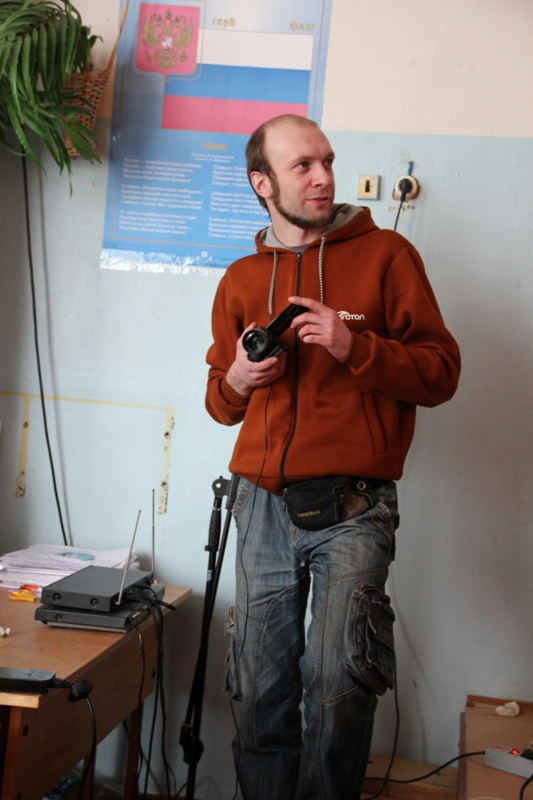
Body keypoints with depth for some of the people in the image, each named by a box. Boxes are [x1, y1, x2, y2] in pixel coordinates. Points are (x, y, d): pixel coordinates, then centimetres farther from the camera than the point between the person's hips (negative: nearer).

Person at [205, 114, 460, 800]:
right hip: (263, 508, 4)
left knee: (338, 682, -17)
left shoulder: (385, 254, 4)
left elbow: (440, 372, -2)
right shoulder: (240, 280, 15)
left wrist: (355, 346, -16)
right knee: (262, 694, 8)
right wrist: (237, 379, 0)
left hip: (353, 506, -3)